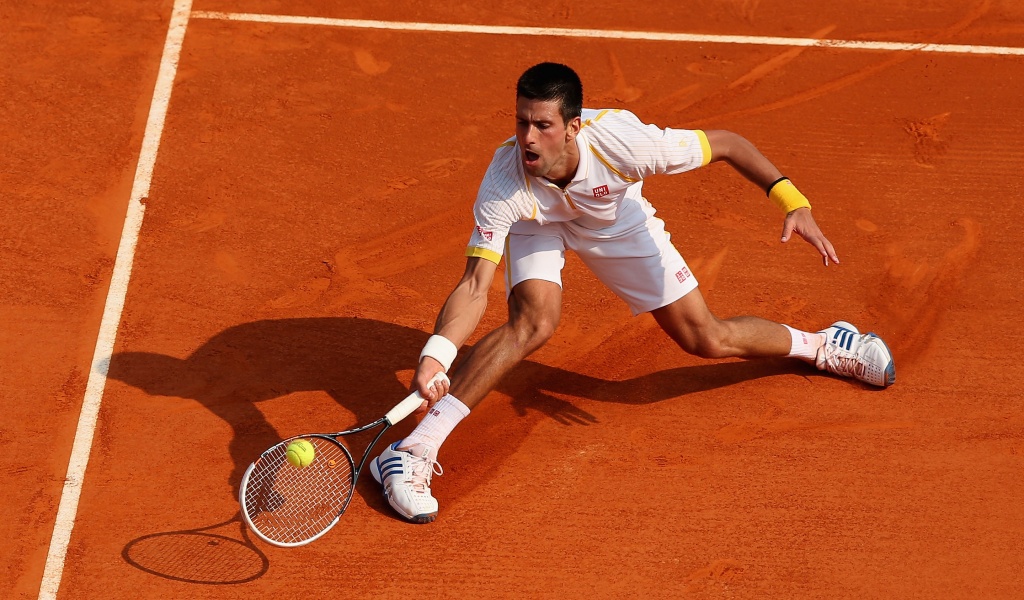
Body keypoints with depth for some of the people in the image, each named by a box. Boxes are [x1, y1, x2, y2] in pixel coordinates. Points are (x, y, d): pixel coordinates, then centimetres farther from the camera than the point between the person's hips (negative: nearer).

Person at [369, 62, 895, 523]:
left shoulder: (621, 142, -40)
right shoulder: (503, 187, -39)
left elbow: (725, 143, -26)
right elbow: (475, 287, -39)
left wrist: (791, 200, -35)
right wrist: (435, 355, -55)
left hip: (615, 221, 1)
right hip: (536, 223, -1)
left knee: (707, 341, 0)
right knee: (535, 319, -32)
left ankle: (822, 345, 31)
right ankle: (412, 452, -26)